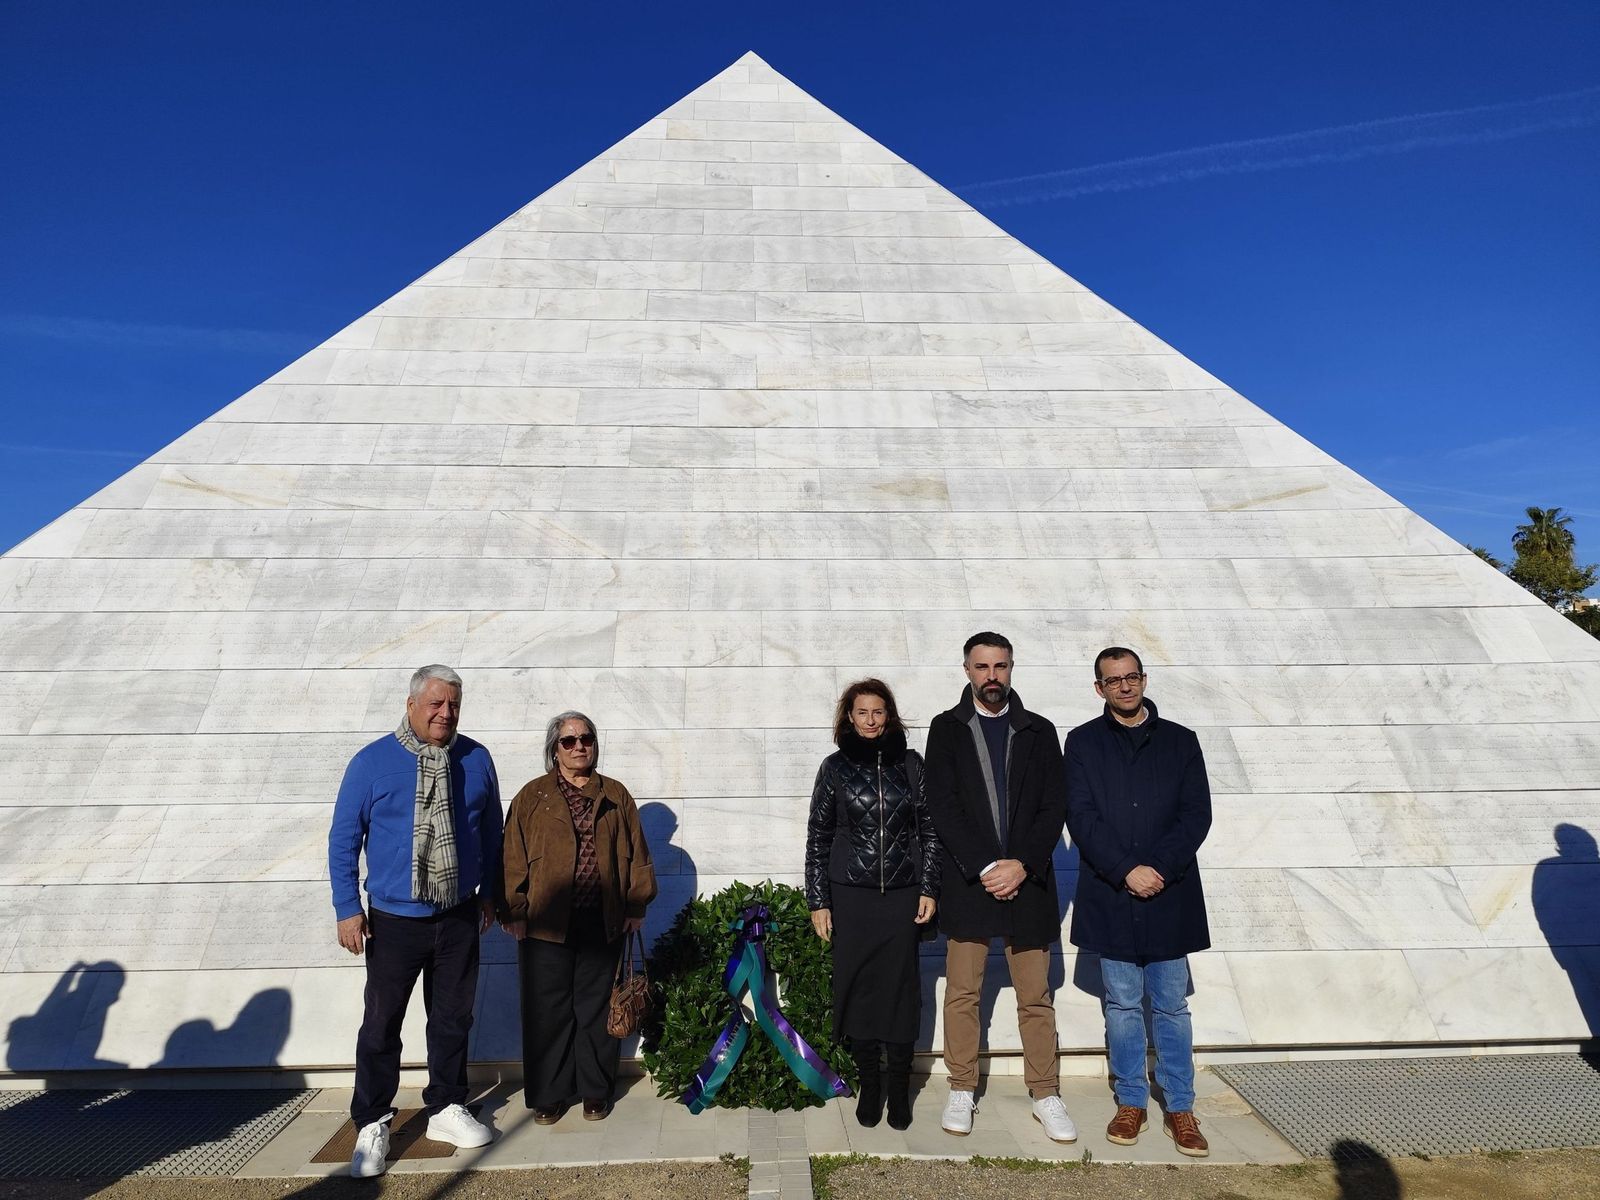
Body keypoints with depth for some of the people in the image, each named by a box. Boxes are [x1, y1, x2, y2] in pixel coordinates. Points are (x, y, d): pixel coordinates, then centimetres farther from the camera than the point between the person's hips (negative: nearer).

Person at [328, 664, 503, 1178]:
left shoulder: (476, 760, -1)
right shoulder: (371, 762, -9)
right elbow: (343, 839, -4)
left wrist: (489, 892, 10)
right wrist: (347, 908, -7)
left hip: (459, 918, 3)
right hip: (394, 920, -2)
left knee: (452, 1019, 14)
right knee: (381, 1025, 8)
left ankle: (446, 1109, 32)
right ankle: (372, 1125, 25)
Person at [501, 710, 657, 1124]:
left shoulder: (615, 795, 8)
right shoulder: (533, 796, 3)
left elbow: (635, 853, 8)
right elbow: (514, 857, 0)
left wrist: (636, 905, 4)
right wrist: (515, 912, -4)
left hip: (603, 923, 1)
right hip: (545, 923, -1)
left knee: (597, 1008, 10)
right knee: (547, 1011, 7)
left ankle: (595, 1090, 25)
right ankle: (548, 1094, 23)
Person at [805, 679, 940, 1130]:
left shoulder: (909, 763, 4)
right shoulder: (835, 767, 1)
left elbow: (929, 830, 7)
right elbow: (818, 838, 3)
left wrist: (929, 889, 1)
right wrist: (818, 901, 1)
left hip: (902, 896, 1)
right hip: (850, 897, 0)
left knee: (902, 988, 3)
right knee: (857, 986, 4)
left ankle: (898, 1087, 18)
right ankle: (869, 1083, 21)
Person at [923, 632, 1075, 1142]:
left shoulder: (1039, 731, 8)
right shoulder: (946, 729, 3)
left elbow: (1054, 807, 2)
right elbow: (943, 807, -5)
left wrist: (1021, 865, -10)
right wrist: (986, 866, -12)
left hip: (1027, 882, 1)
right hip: (968, 881, -1)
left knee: (1035, 997, 8)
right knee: (962, 994, 6)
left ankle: (1046, 1095, 22)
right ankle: (962, 1091, 21)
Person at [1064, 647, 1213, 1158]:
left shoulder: (1180, 741, 5)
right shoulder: (1082, 742, 2)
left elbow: (1197, 813, -1)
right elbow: (1080, 816, -6)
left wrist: (1159, 869, -13)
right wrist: (1127, 871, -15)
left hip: (1169, 896, 0)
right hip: (1110, 897, 0)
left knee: (1171, 1006, 9)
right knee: (1122, 1006, 11)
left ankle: (1180, 1108, 22)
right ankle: (1130, 1102, 24)